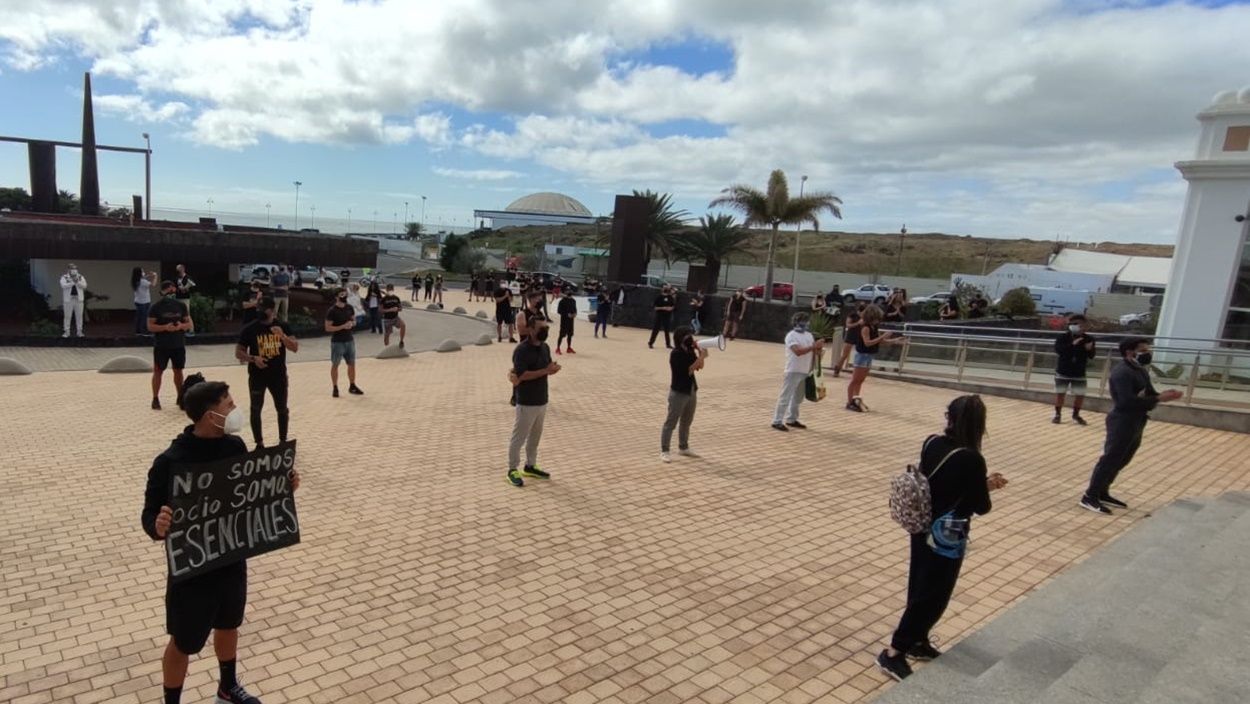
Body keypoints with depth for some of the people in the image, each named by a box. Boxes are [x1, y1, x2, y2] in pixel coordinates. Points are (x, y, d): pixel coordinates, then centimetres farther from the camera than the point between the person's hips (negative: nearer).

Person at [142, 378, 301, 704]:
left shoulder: (235, 446, -6)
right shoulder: (171, 461, -24)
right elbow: (150, 515, -18)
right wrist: (158, 526, -40)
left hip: (233, 561, 6)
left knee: (228, 626, 27)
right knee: (183, 643, 14)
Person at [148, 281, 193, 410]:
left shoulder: (181, 305, 4)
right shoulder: (156, 307, -5)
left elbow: (190, 325, 6)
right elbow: (150, 326, -10)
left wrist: (182, 326, -16)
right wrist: (165, 327, -24)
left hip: (179, 344, 3)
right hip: (161, 345, -3)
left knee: (178, 371, 9)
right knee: (158, 371, 3)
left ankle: (180, 397, 20)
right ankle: (155, 399, 11)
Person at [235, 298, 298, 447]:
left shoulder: (283, 326, -2)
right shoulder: (250, 328, -6)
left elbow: (295, 348, -8)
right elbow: (238, 353, -2)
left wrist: (283, 336, -24)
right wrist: (253, 358, -21)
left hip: (278, 375, 1)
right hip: (257, 376, -1)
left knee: (282, 409, 9)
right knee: (256, 409, 5)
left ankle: (283, 441, 24)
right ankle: (259, 444, 17)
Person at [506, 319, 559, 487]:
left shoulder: (545, 347, 6)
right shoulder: (521, 350, -18)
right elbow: (522, 375, -23)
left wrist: (553, 369, -10)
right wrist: (545, 371, -27)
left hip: (542, 400, 8)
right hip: (526, 402, -8)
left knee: (535, 436, 18)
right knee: (519, 437, 4)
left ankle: (530, 466, 32)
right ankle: (512, 470, 16)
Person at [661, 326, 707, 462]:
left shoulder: (690, 351, 6)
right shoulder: (676, 354, -18)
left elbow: (700, 367, 7)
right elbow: (688, 371, -22)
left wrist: (700, 351, -3)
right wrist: (701, 357, -21)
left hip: (691, 391, 8)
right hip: (679, 392, -8)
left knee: (687, 421, 17)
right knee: (671, 422, -3)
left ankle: (683, 447, 31)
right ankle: (664, 451, 1)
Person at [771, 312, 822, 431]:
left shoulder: (809, 335, 11)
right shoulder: (791, 335, -11)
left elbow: (813, 351, 13)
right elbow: (798, 351, -24)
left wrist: (818, 347, -6)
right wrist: (813, 346, -28)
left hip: (805, 371, 8)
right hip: (793, 371, -8)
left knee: (798, 397, 15)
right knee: (785, 397, -6)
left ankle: (791, 419, 27)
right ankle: (777, 421, -2)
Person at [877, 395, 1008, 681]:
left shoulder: (931, 444, -4)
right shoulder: (972, 459, -24)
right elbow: (981, 507, -14)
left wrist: (980, 481, 9)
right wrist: (985, 487, 6)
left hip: (922, 529, 7)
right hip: (947, 538, -7)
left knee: (919, 589, 20)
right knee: (932, 596, 7)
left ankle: (917, 641, 37)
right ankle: (893, 653, 12)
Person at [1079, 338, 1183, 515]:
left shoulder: (1141, 371, 13)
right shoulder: (1122, 373, -19)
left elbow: (1148, 394, 15)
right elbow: (1127, 401, -28)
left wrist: (1164, 395, -6)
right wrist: (1159, 399, -26)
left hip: (1135, 424, 10)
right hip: (1122, 423, -10)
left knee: (1121, 461, 16)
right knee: (1110, 460, -6)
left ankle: (1102, 493, 27)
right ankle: (1090, 497, 1)